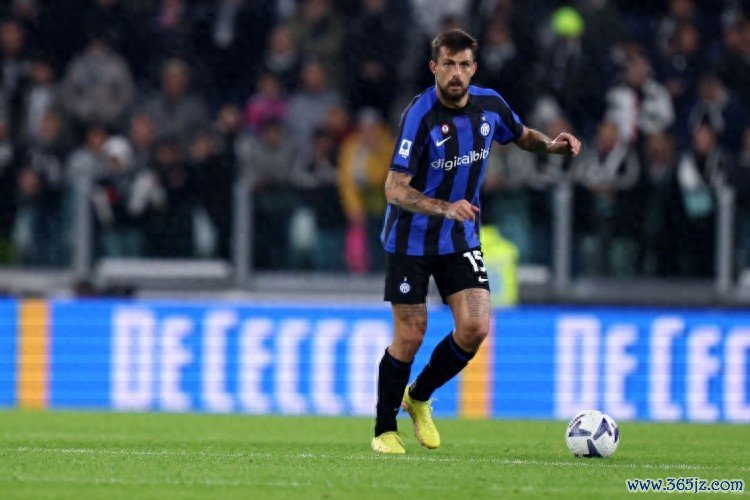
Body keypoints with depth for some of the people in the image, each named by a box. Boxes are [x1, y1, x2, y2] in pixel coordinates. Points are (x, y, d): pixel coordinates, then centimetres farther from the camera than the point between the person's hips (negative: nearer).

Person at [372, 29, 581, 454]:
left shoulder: (490, 105, -5)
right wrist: (446, 207, -38)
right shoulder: (420, 116, -22)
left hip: (461, 239, 5)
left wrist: (552, 145, -5)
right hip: (411, 240, -5)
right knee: (410, 338, -3)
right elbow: (395, 189, -24)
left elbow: (522, 135, 17)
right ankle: (385, 430, 16)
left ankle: (419, 397, 17)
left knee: (475, 328, -9)